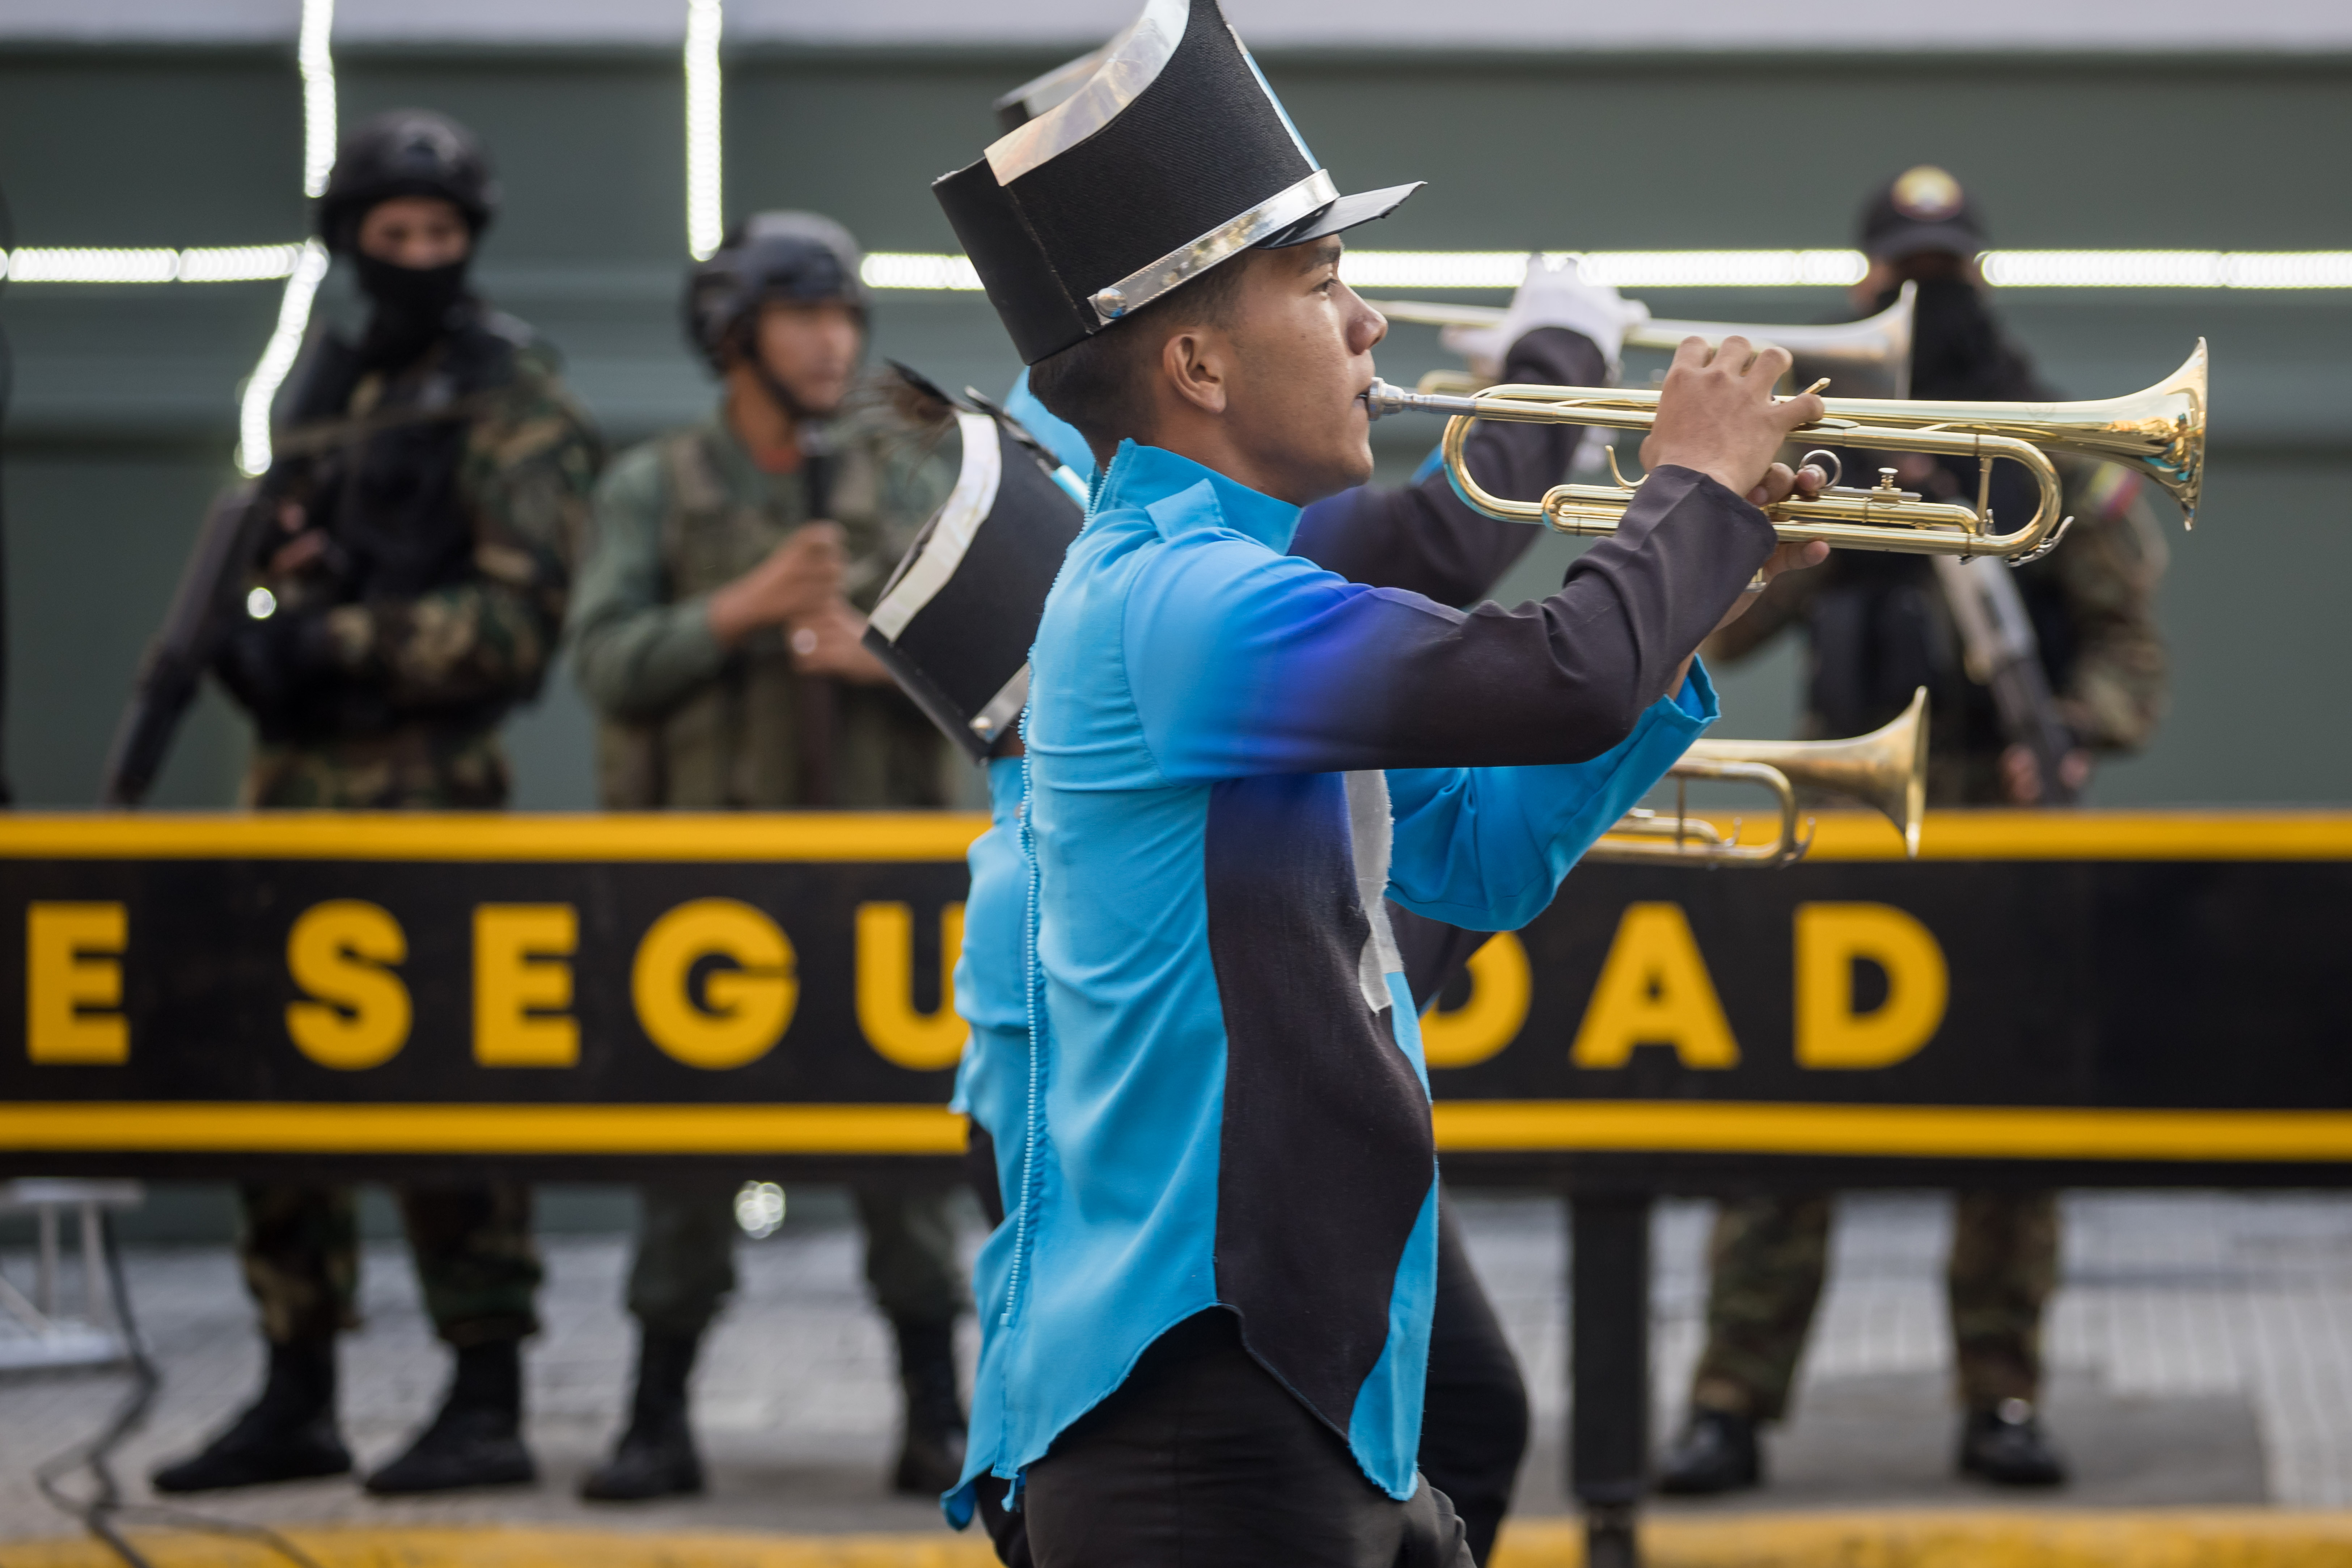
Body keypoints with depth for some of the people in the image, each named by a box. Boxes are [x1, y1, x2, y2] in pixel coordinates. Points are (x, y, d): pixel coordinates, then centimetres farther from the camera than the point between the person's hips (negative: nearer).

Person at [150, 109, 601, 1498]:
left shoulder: (514, 402, -3)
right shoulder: (326, 389, 19)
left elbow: (522, 612, -12)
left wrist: (344, 647, -18)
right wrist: (253, 633, 3)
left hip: (430, 784, -7)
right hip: (297, 781, 7)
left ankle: (489, 1406, -5)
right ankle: (300, 1399, 16)